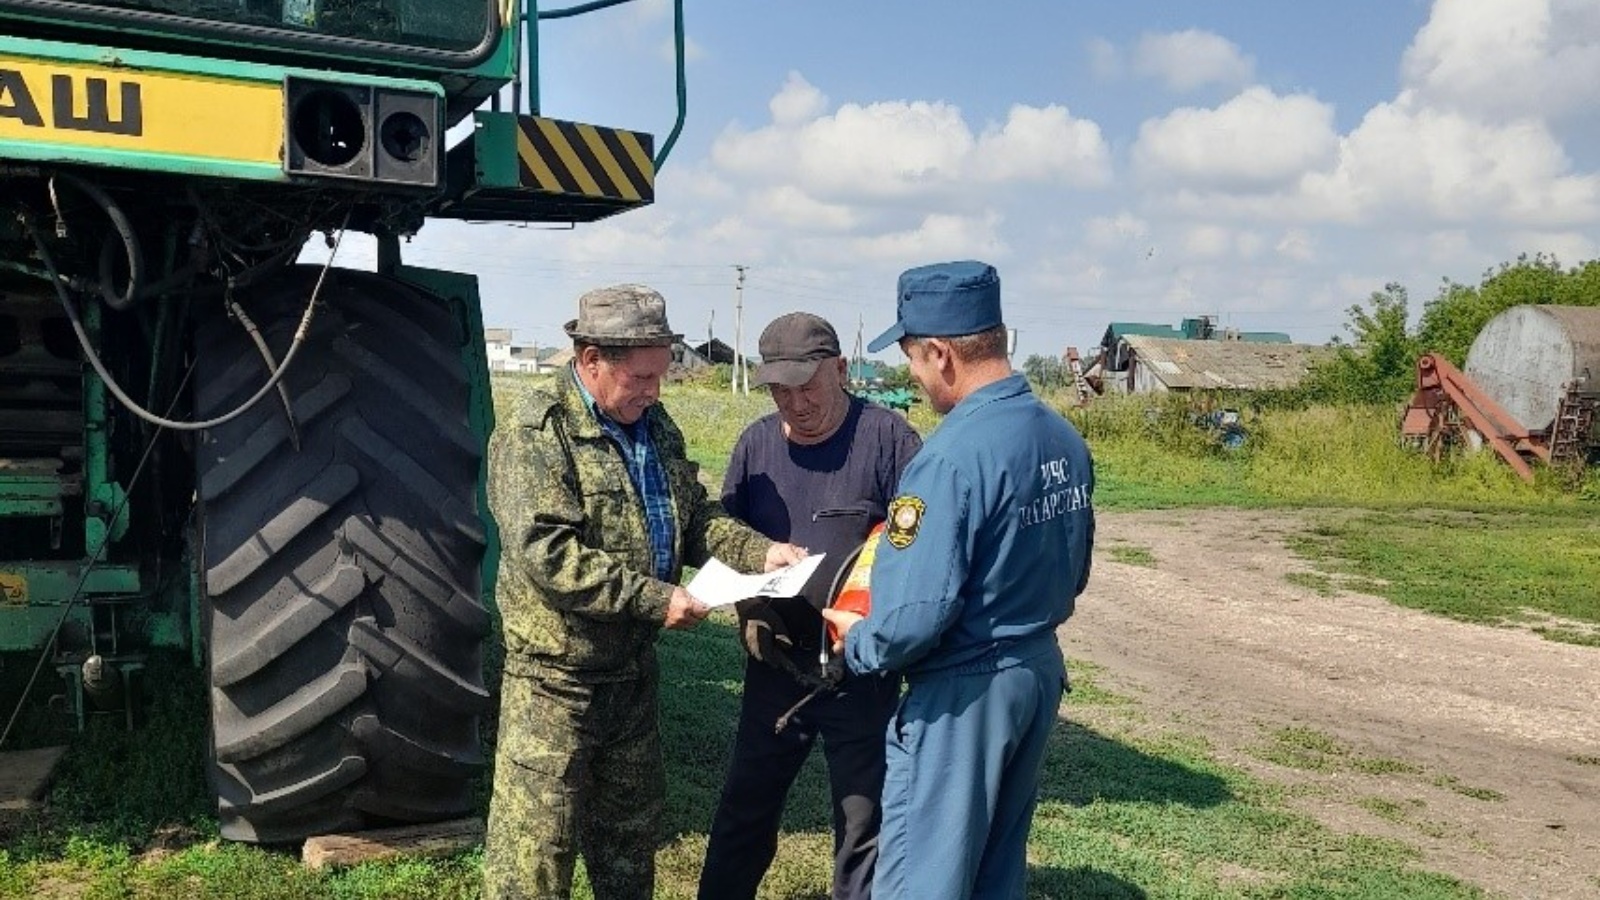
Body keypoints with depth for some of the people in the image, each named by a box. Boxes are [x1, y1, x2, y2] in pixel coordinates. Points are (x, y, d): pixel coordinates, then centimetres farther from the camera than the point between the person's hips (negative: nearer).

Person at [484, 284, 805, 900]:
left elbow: (696, 517, 12)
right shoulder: (538, 436, -17)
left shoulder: (655, 427, 7)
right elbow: (547, 556, -26)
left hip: (635, 666, 7)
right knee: (537, 842, 2)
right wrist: (655, 599, -25)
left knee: (632, 826, 22)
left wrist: (758, 551, -6)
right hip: (557, 672, -7)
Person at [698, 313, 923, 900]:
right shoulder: (756, 443, 3)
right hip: (775, 664, 4)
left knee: (862, 820, 11)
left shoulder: (885, 437, -11)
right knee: (746, 807, 18)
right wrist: (748, 607, -6)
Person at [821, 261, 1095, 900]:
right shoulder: (1066, 437, 0)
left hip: (963, 692, -8)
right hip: (1041, 672, 8)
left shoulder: (953, 457, -25)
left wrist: (859, 642, -7)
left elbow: (917, 615, -26)